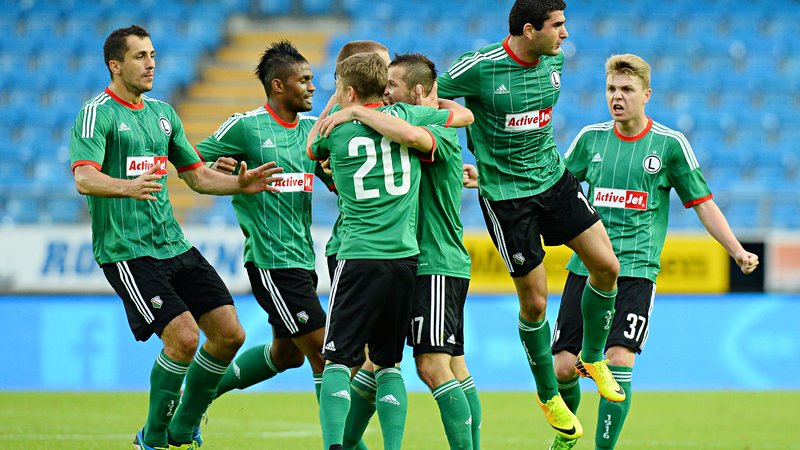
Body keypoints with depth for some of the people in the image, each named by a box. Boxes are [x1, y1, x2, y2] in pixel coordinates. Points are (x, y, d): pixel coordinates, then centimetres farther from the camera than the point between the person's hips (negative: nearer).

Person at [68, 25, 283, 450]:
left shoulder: (162, 113, 16)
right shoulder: (97, 114, -8)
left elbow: (197, 176, 23)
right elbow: (84, 179, -22)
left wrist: (239, 183, 4)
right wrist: (128, 187, -41)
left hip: (174, 246, 8)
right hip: (127, 252, -8)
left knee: (229, 333, 1)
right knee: (184, 337, -20)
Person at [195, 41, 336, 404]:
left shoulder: (313, 129, 11)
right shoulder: (245, 126, -7)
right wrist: (217, 169, -22)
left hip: (303, 259, 8)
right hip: (270, 261, -8)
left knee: (286, 354, 18)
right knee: (323, 352, -9)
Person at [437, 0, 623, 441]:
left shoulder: (553, 61, 0)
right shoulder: (478, 68, -20)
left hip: (554, 178, 6)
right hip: (505, 194, -6)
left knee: (606, 266, -2)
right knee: (534, 301, -2)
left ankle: (593, 358, 23)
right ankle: (548, 395, 20)